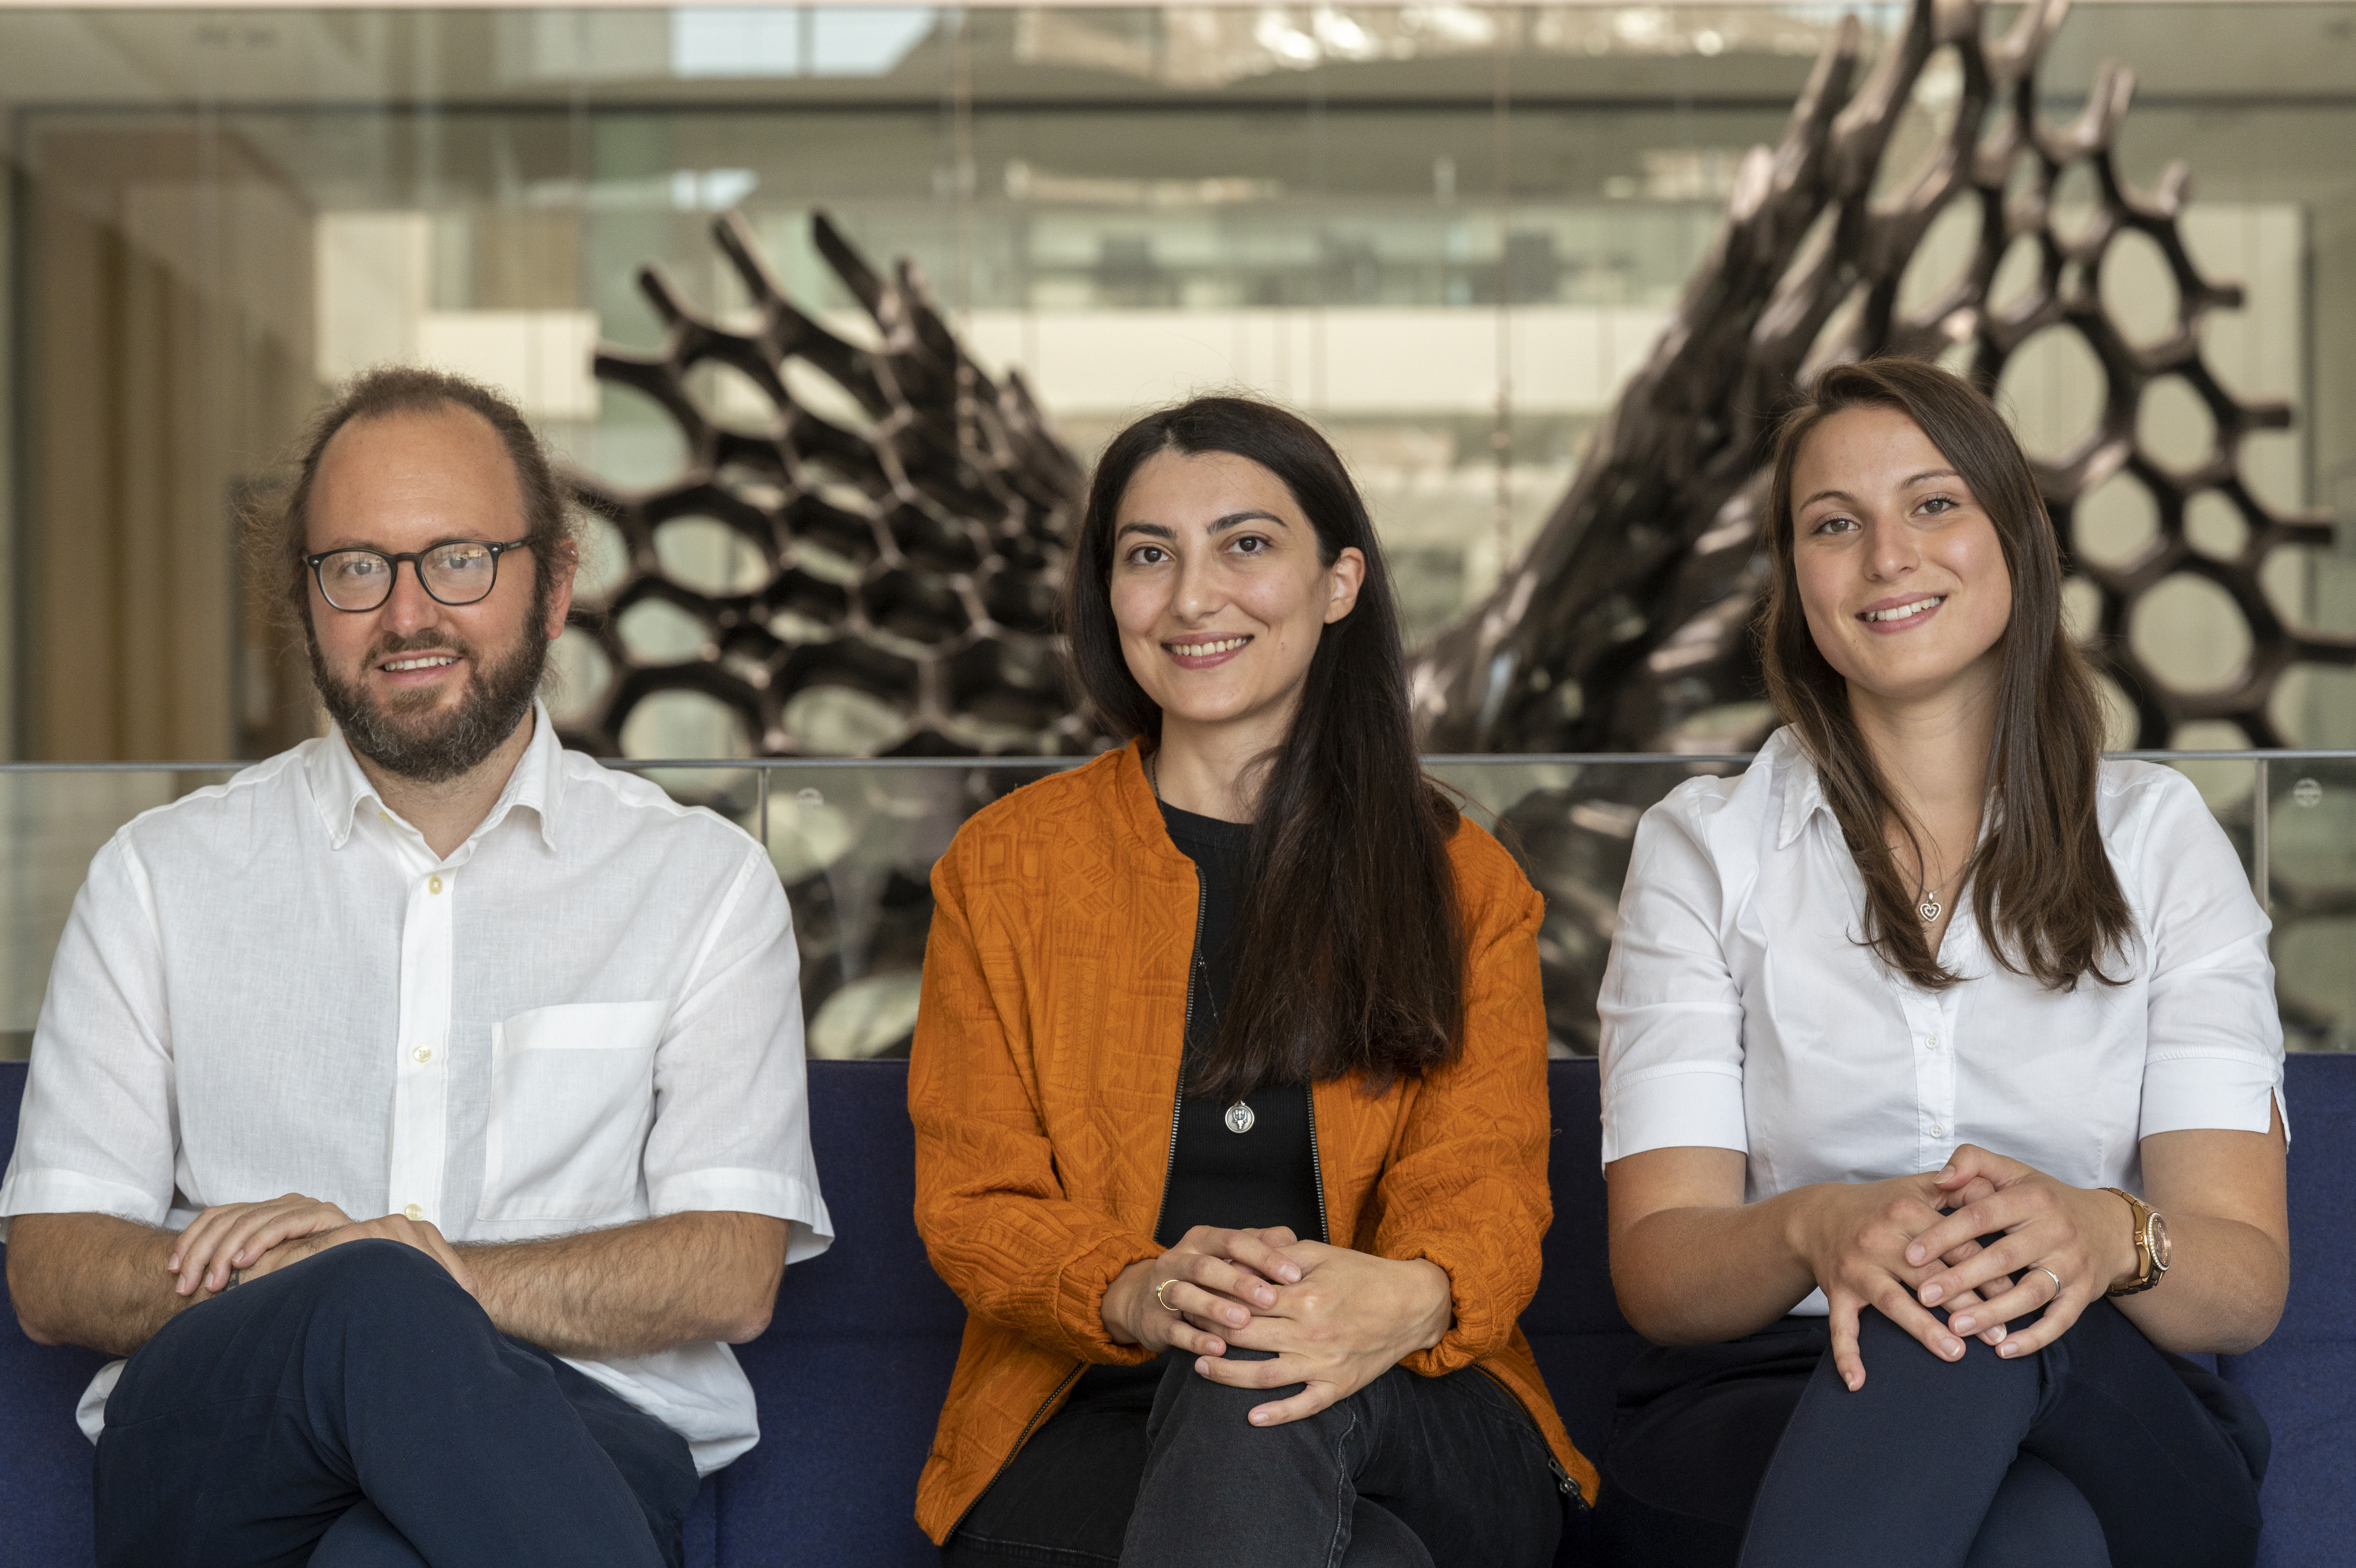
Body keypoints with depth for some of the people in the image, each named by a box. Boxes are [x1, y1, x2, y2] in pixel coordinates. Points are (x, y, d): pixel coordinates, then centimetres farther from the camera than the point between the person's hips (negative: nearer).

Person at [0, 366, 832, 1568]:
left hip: (574, 1444, -1)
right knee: (377, 1309, -35)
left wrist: (423, 1267, -14)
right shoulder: (163, 875, 15)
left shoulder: (703, 880, 12)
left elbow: (730, 1272, 2)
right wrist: (368, 1287, -14)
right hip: (215, 1458, 2)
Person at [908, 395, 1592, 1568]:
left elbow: (1483, 1187, -2)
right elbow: (972, 1204, 3)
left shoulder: (1463, 884, 12)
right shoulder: (1002, 867, 11)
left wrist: (1404, 1301, -29)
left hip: (1418, 1429, 1)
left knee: (1258, 1380, -37)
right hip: (1086, 1424, -1)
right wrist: (1138, 1293, -22)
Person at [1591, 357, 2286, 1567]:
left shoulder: (2158, 835, 10)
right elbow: (1653, 1269, -1)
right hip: (1748, 1422, -1)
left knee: (1986, 1324, -37)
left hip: (2113, 1428, 1)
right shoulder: (1703, 847, 10)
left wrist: (2109, 1237, -26)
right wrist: (1815, 1231, -26)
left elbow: (2247, 1282, -1)